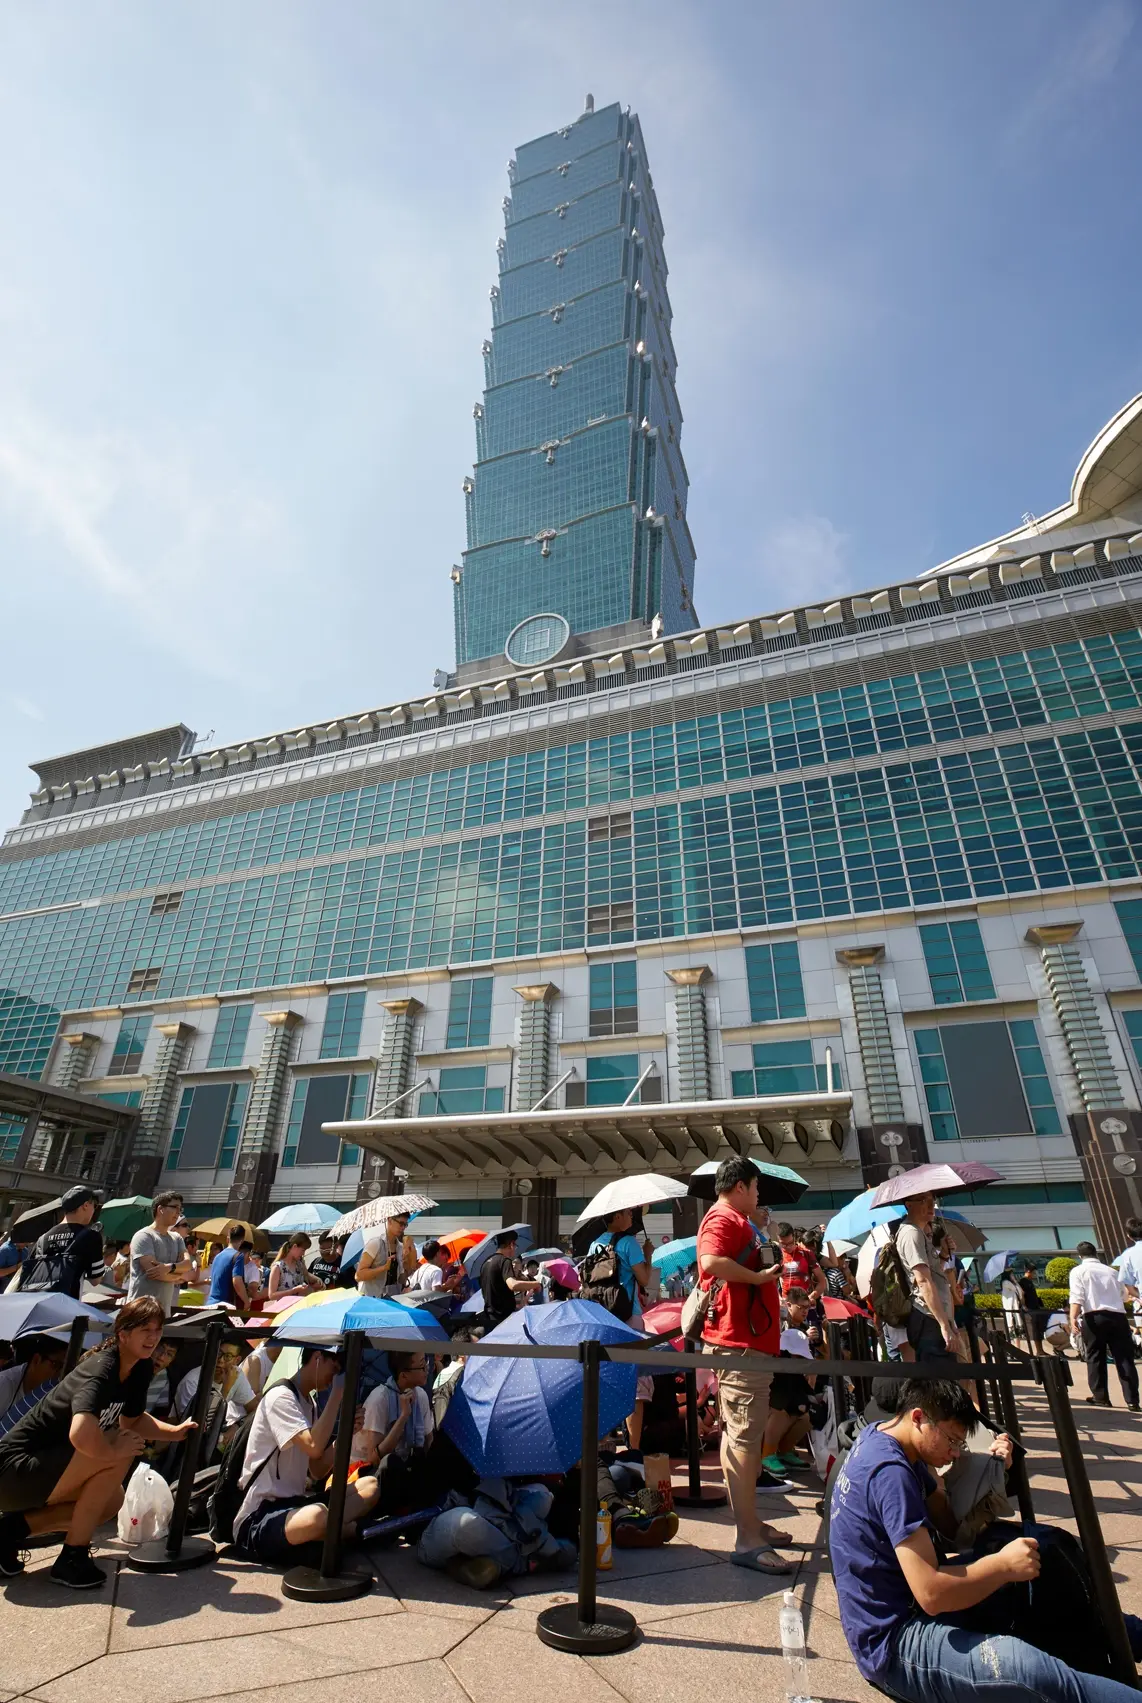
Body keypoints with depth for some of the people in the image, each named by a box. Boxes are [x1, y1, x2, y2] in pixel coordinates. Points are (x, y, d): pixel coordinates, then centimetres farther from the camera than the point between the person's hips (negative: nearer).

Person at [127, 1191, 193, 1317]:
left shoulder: (177, 1239, 13)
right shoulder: (143, 1236, -8)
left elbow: (187, 1264, 0)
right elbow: (152, 1270, -17)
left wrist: (170, 1267, -21)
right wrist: (179, 1276, -2)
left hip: (166, 1310, 7)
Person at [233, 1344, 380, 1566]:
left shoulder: (310, 1403, 13)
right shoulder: (281, 1397, -14)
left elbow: (318, 1472, 11)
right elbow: (314, 1447, -27)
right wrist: (337, 1393, -19)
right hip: (256, 1522, -9)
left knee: (370, 1486, -1)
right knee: (318, 1516, -37)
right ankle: (355, 1530, -9)